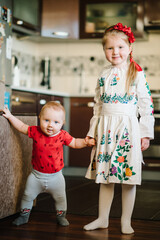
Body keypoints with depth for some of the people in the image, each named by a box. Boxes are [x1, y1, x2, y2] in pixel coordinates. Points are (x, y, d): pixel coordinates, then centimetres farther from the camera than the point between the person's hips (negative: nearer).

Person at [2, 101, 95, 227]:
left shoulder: (63, 135, -13)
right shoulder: (35, 131, -13)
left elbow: (75, 143, 1)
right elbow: (22, 127, 2)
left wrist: (85, 142, -16)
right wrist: (10, 116, -1)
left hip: (55, 176, 0)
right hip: (36, 175, 1)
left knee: (60, 197, 9)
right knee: (28, 195, 11)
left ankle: (61, 215, 32)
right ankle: (24, 214, 31)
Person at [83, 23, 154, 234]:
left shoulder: (137, 74, -3)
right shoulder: (104, 75, 10)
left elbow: (146, 104, -5)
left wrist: (146, 133, -8)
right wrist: (92, 131, 15)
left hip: (128, 129, -4)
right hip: (105, 129, 4)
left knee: (128, 178, 2)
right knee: (105, 177, 11)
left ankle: (126, 221, 16)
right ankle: (102, 218, 24)